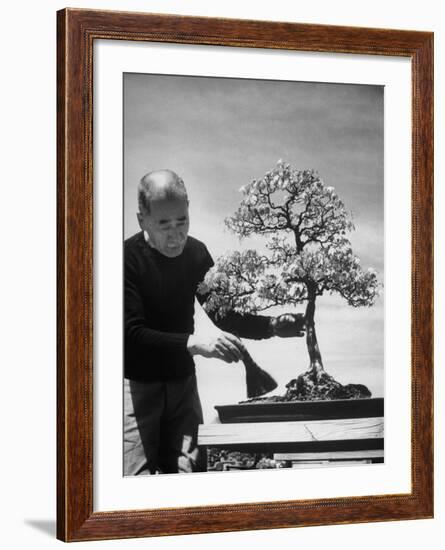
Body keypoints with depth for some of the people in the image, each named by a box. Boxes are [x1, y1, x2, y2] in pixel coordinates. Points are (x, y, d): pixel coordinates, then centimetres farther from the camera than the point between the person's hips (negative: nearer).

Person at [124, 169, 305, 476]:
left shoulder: (195, 253, 1)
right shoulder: (129, 257, -16)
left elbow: (223, 315, 10)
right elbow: (133, 333, -24)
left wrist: (272, 326, -6)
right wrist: (193, 342, -36)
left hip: (182, 380, 5)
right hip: (137, 384, -5)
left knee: (191, 471, -3)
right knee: (137, 475, -13)